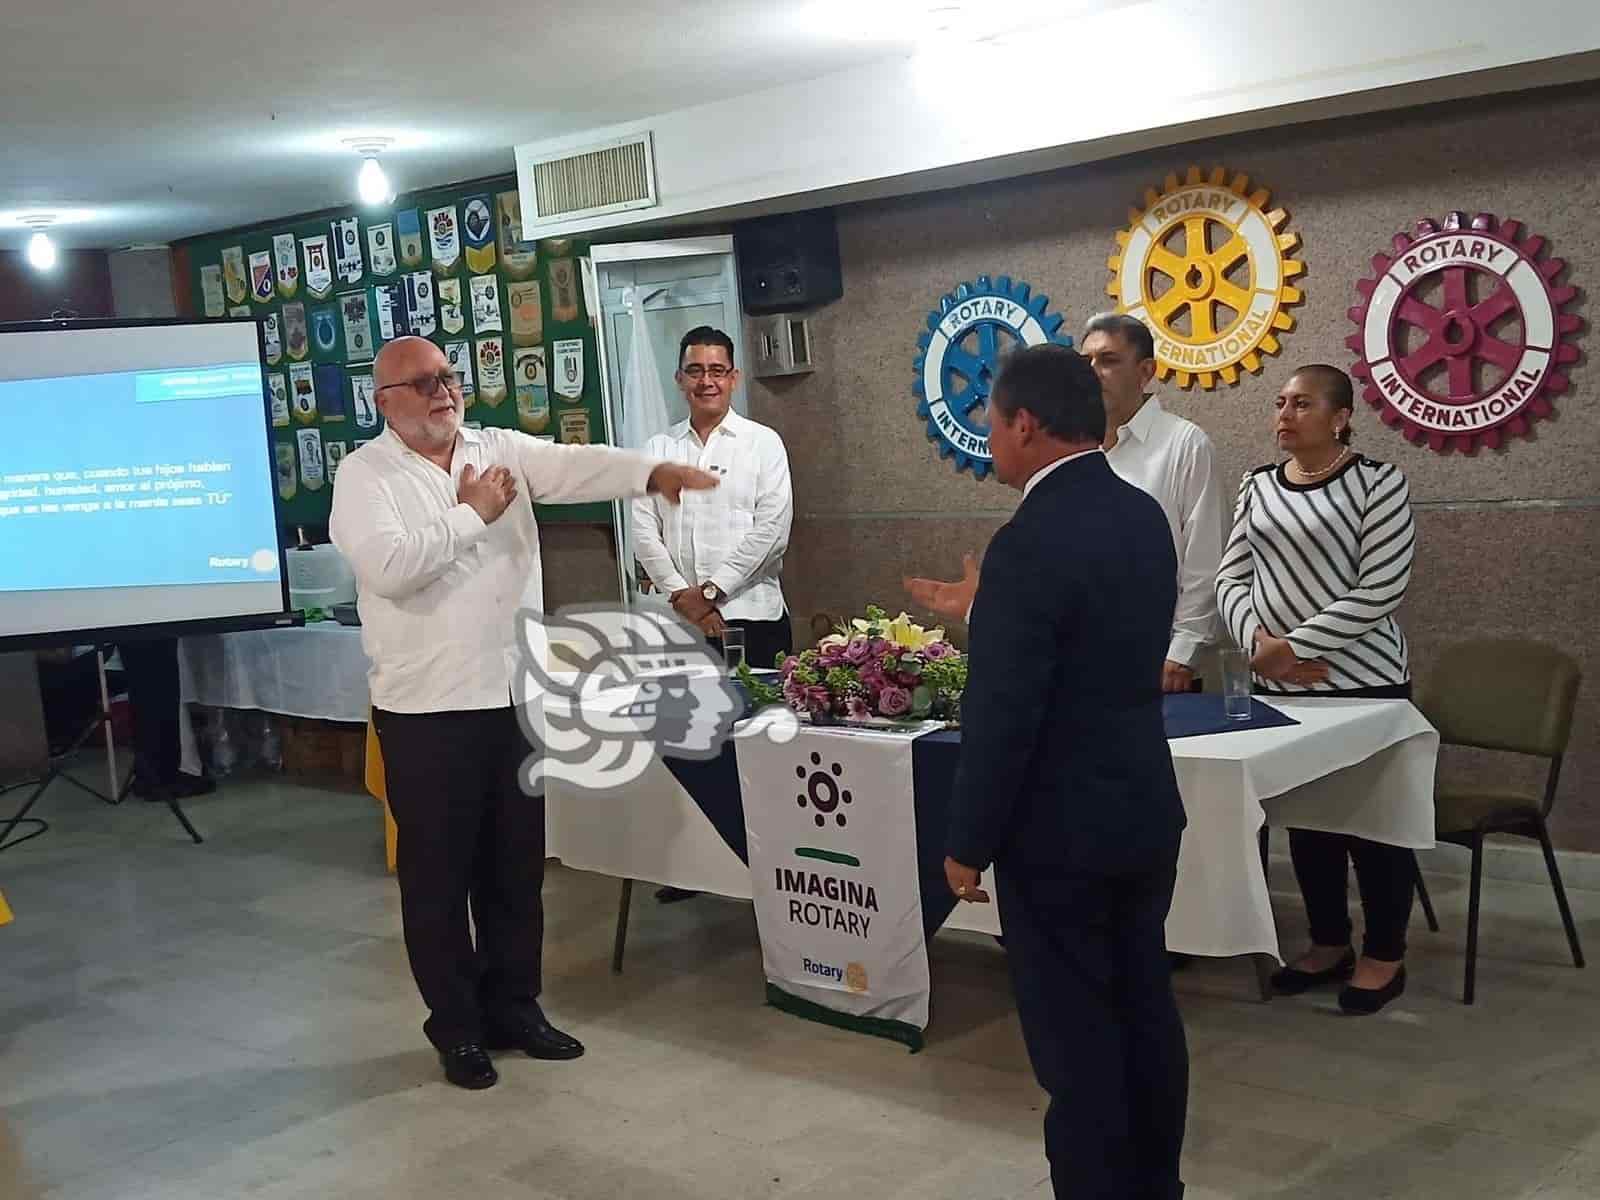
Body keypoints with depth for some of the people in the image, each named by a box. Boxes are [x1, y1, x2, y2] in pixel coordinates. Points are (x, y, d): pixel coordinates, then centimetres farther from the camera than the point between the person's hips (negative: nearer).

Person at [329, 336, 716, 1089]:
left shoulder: (502, 450, 7)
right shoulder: (365, 474, -5)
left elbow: (576, 466, -10)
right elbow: (388, 566, -21)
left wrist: (654, 472, -28)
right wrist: (472, 514, -13)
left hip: (517, 696, 4)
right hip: (427, 709, -4)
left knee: (516, 865, 14)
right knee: (438, 874, 6)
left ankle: (513, 1007, 30)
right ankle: (456, 1026, 22)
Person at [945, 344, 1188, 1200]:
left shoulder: (1032, 542, -22)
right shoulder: (1144, 516, 4)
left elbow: (1003, 717, -21)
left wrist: (968, 844, -10)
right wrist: (983, 613, 23)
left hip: (1060, 832, -9)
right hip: (1144, 810, 9)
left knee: (1074, 1037, 4)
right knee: (1144, 1012, 19)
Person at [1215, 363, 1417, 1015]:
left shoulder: (1377, 481, -7)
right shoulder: (1257, 486, 9)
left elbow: (1380, 589, -14)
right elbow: (1231, 578, 7)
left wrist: (1296, 645, -17)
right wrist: (1260, 641, -12)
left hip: (1362, 681, -5)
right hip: (1279, 686, 5)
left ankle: (1385, 956, 18)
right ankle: (1330, 943, 28)